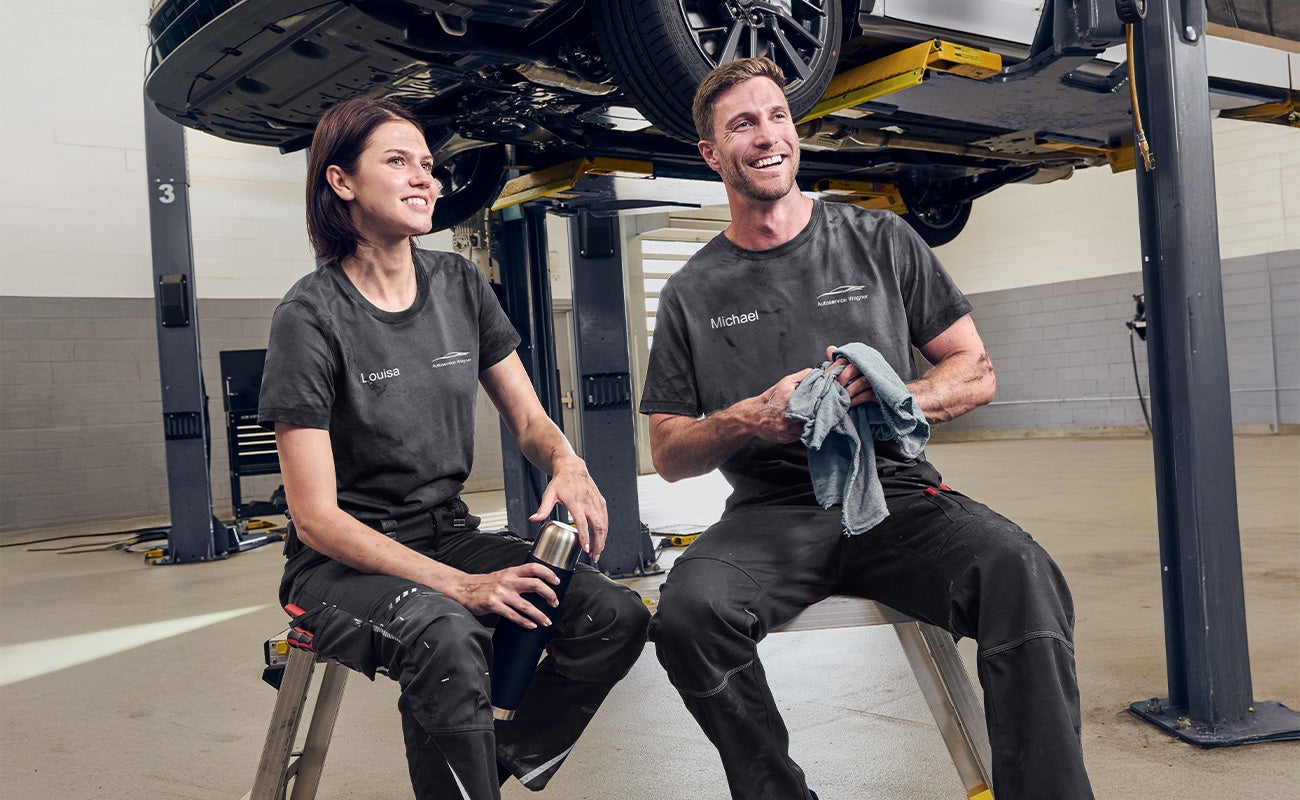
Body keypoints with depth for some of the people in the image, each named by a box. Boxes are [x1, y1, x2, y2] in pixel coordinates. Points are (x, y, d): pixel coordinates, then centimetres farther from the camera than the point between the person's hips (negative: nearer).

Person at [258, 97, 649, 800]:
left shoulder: (460, 285, 5)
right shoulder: (311, 314, -13)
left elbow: (528, 419, 11)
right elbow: (316, 517, -16)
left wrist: (567, 464, -15)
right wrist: (463, 585, -25)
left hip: (448, 533, 6)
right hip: (344, 560, -5)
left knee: (615, 615, -16)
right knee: (446, 636, -37)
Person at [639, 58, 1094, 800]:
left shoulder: (881, 240, 9)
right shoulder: (693, 293, 9)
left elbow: (976, 373, 9)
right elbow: (669, 454, 10)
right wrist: (747, 420, -11)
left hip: (896, 491, 0)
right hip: (772, 510, 1)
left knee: (1020, 573, -31)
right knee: (688, 609, -30)